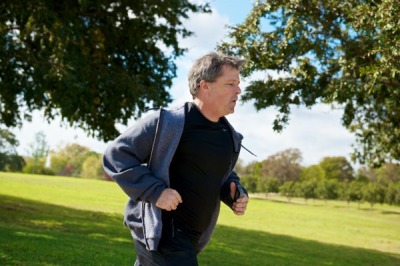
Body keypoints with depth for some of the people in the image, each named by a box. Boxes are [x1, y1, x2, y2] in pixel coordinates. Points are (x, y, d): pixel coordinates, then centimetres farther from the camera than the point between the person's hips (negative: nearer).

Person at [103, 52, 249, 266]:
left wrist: (236, 192, 2)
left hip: (190, 238, 8)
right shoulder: (167, 122, -15)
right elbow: (116, 155, -13)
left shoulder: (229, 136, 7)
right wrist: (155, 191, -23)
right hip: (161, 234, -8)